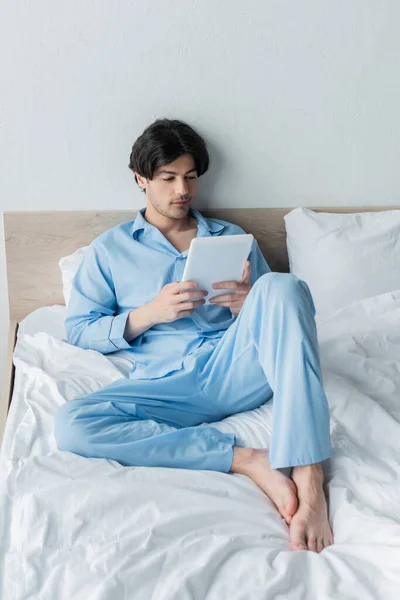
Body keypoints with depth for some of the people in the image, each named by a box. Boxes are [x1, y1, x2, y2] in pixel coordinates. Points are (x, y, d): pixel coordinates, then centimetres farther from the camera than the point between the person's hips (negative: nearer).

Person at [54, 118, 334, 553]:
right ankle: (244, 459, -26)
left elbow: (285, 307, 20)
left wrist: (249, 305, -5)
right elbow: (78, 329, 11)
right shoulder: (110, 249, 18)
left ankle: (309, 482, -38)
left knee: (281, 286, -29)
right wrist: (148, 313, -6)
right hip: (165, 383, 0)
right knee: (70, 424, -29)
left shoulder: (233, 238, 23)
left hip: (235, 368, 1)